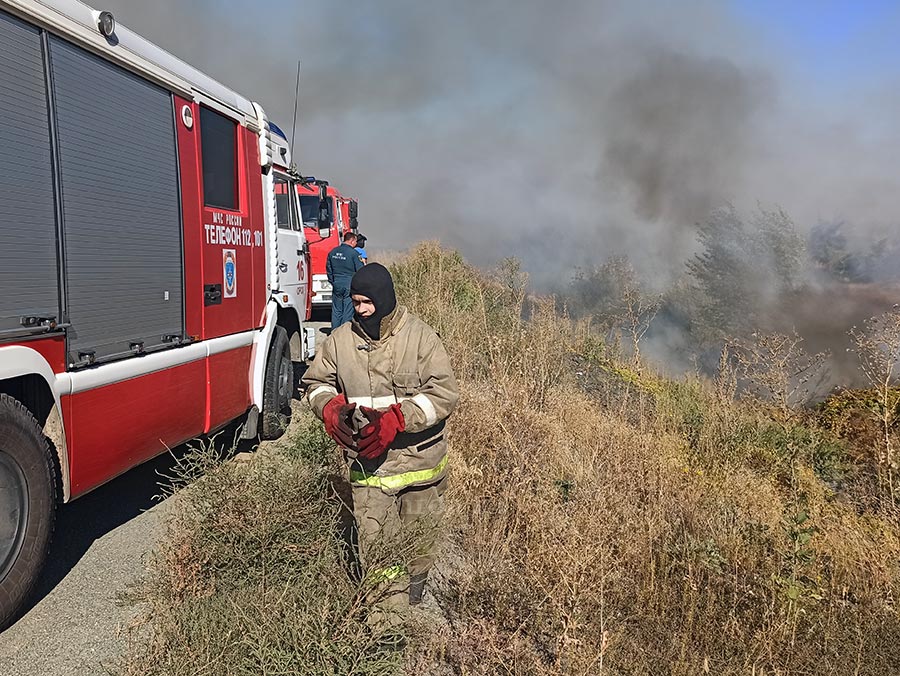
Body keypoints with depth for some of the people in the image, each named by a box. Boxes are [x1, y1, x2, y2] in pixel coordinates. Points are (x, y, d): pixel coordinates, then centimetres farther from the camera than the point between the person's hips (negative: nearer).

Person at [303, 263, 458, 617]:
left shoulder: (420, 336, -11)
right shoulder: (340, 340, -2)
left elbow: (444, 393, -14)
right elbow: (316, 381, 11)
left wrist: (395, 418, -26)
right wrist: (330, 408, -12)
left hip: (419, 457, -1)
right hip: (368, 462, 1)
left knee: (419, 533, 19)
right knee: (374, 541, -1)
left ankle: (415, 585, 47)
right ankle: (391, 609, 17)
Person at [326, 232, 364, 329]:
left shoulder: (333, 252, 8)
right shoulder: (354, 253, -12)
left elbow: (328, 269, 14)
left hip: (336, 285, 5)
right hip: (350, 286, -5)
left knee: (336, 311, 12)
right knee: (348, 312, 1)